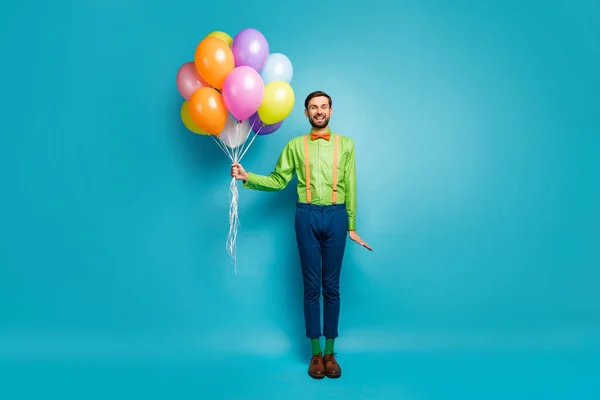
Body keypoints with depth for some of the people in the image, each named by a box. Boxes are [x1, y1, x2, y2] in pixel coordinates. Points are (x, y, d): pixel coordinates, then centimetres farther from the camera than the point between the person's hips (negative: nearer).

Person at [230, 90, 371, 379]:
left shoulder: (346, 144, 8)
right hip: (307, 216, 0)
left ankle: (330, 352, 17)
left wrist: (352, 226, 2)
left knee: (331, 286, 5)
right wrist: (247, 177, -8)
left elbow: (350, 187, 4)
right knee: (311, 285, 4)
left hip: (336, 216, 0)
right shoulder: (295, 145, 9)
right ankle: (316, 353, 16)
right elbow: (277, 181, 6)